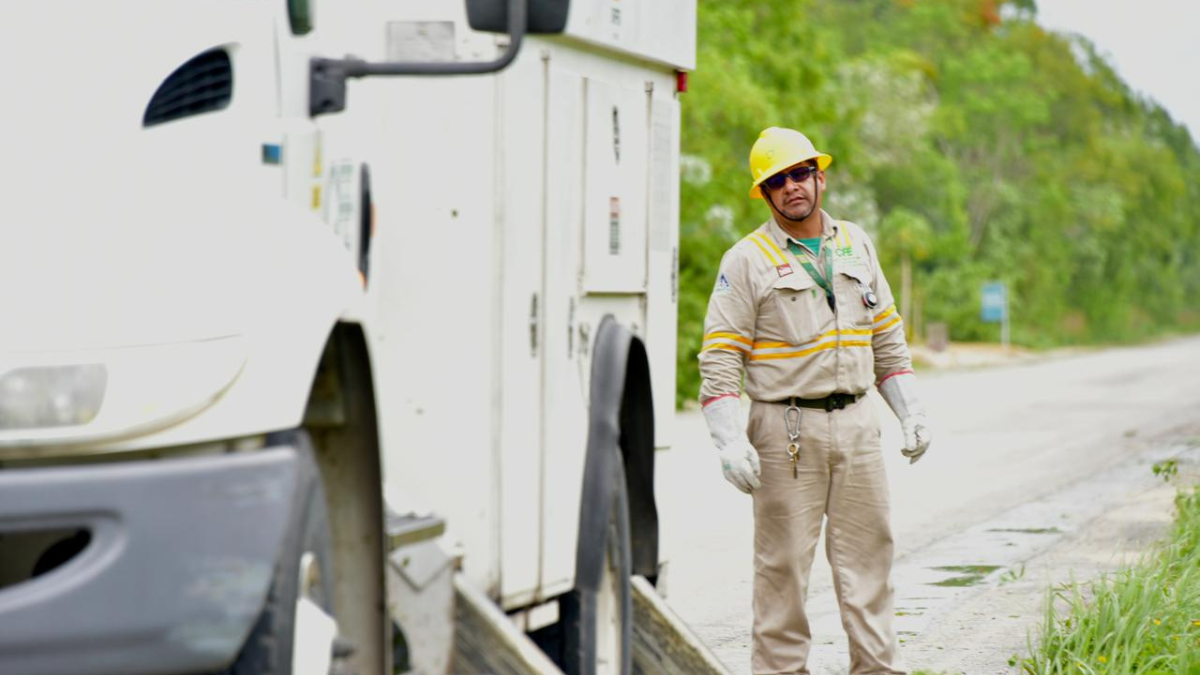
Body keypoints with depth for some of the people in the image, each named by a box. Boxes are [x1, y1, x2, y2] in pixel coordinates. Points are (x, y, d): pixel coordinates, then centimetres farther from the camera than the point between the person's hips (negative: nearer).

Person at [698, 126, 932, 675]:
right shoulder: (747, 261, -2)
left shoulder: (856, 245, 13)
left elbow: (888, 338, 20)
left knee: (868, 553, 5)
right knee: (783, 562, -3)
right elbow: (720, 360, -6)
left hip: (855, 424, 4)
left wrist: (911, 413, 12)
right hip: (785, 429, -4)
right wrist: (730, 443, -16)